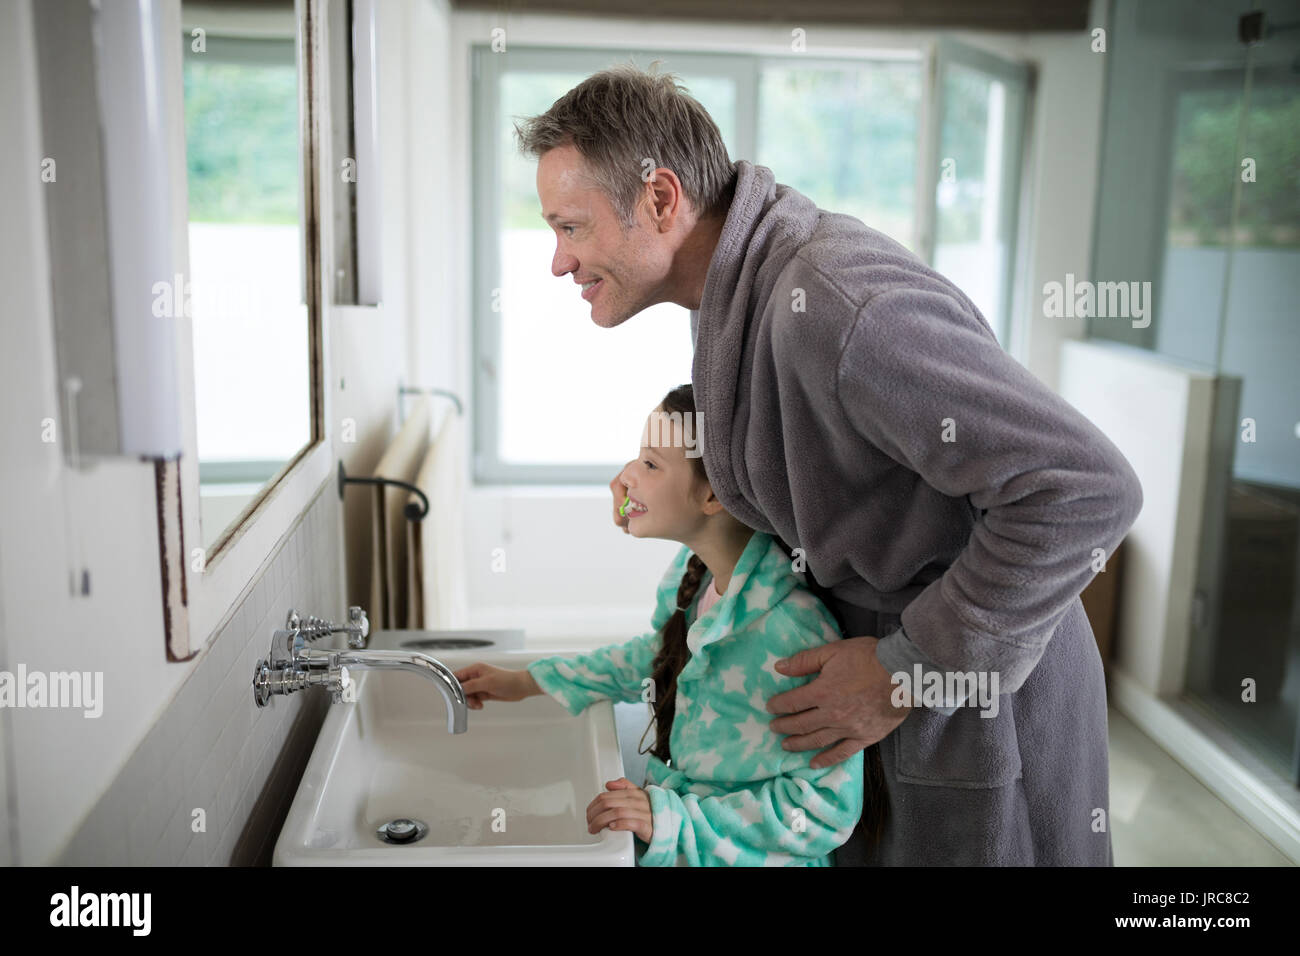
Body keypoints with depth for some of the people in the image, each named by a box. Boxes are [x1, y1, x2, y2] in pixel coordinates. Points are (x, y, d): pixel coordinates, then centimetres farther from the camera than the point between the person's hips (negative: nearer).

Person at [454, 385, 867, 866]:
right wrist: (527, 682, 20)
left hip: (745, 857, -7)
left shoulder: (791, 630, -28)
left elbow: (827, 807, -23)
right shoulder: (691, 571, -3)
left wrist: (675, 821, -26)